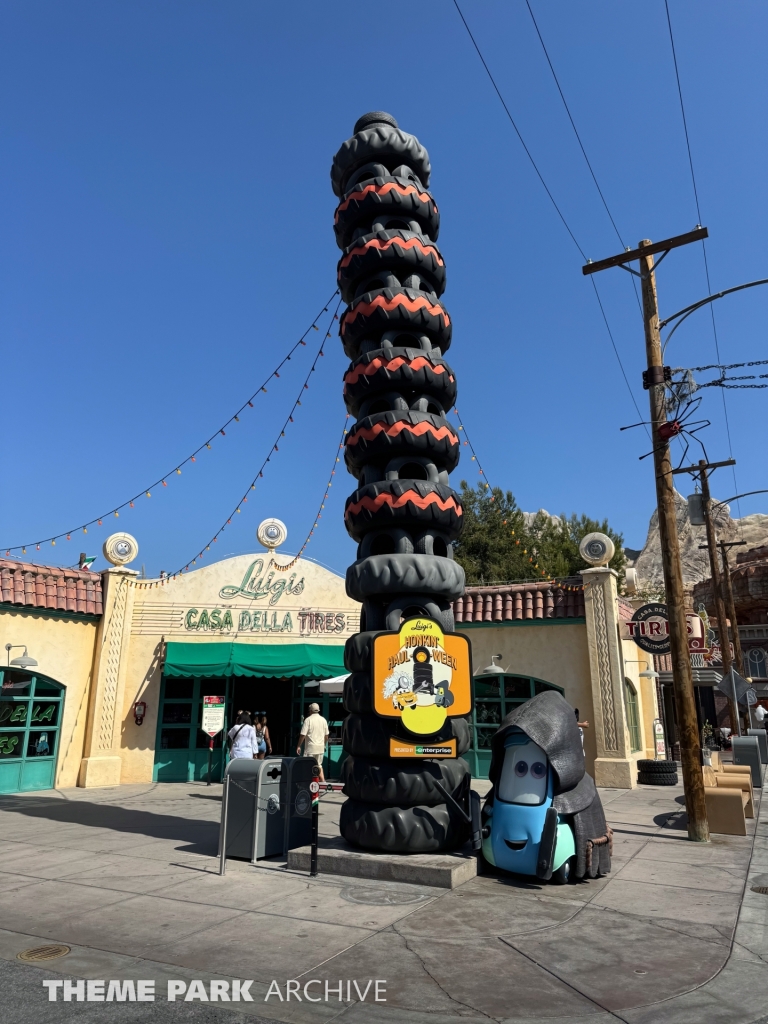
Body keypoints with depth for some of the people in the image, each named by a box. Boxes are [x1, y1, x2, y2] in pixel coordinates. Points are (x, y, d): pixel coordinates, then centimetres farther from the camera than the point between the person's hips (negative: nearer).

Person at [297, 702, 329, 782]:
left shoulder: (308, 720, -9)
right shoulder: (323, 720, 6)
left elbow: (303, 735, -12)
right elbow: (326, 735, 11)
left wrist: (299, 746, -3)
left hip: (310, 748, -5)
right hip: (320, 748, 5)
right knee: (319, 765, 17)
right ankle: (323, 781, 9)